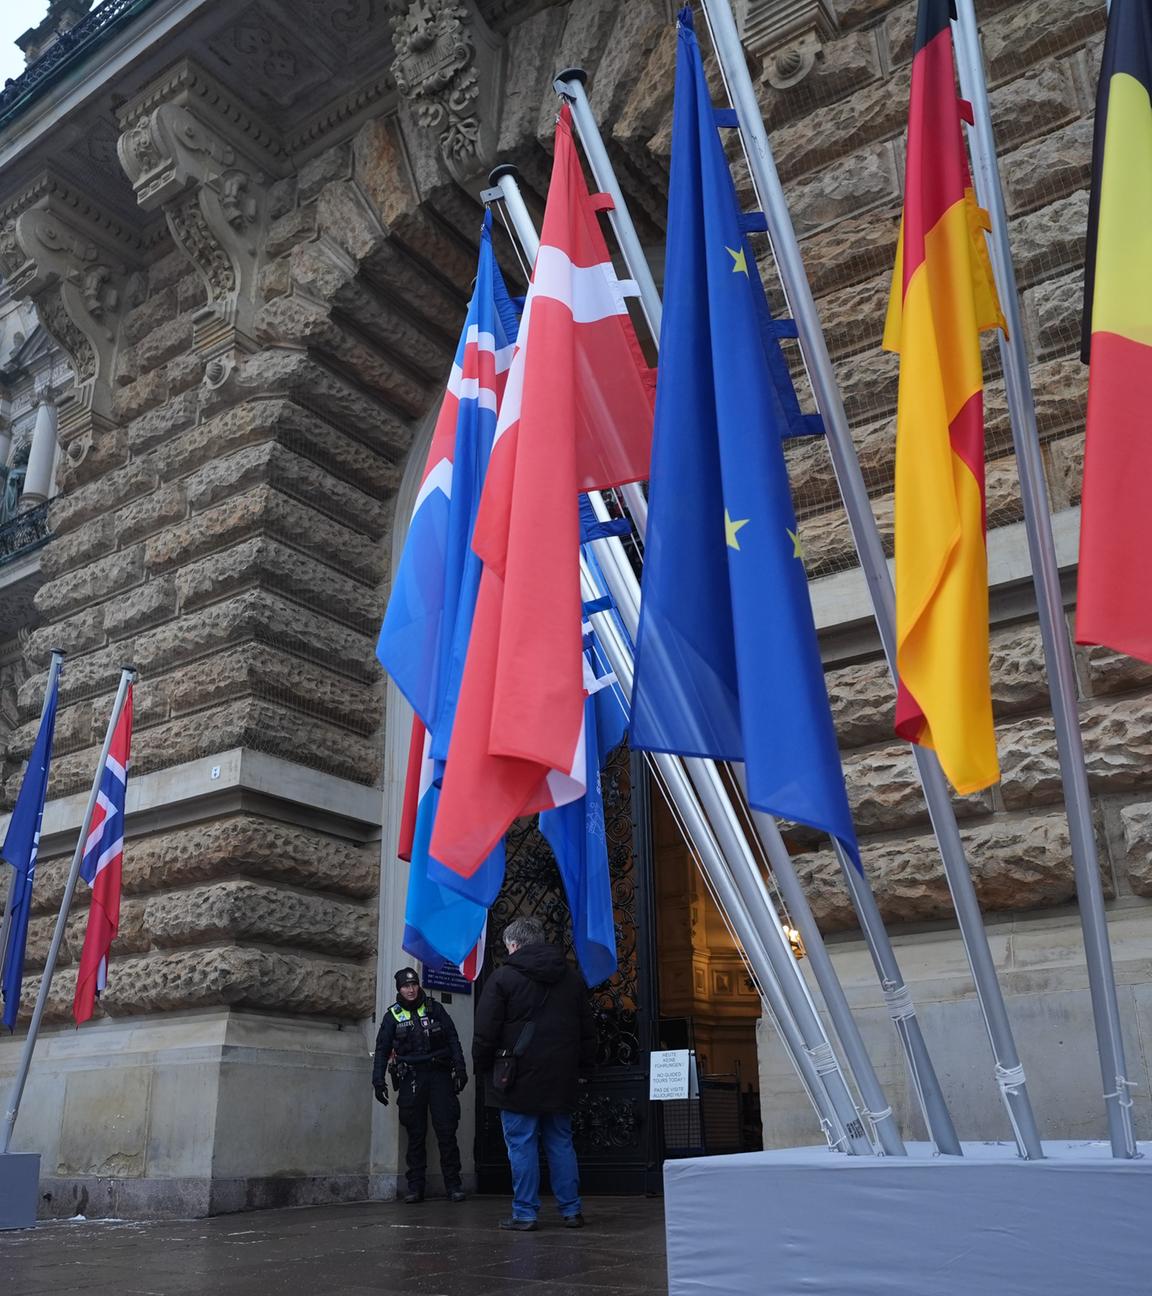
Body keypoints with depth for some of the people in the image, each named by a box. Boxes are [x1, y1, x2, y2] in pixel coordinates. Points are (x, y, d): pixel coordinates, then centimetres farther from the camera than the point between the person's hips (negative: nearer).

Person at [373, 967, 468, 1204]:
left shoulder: (435, 1008, 8)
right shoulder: (393, 1015, 9)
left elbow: (453, 1039, 7)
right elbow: (382, 1049, 10)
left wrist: (460, 1068, -2)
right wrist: (378, 1080, 1)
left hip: (439, 1075, -1)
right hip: (411, 1078, 1)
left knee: (446, 1131, -3)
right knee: (415, 1135, 4)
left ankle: (453, 1184, 3)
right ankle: (415, 1187, 11)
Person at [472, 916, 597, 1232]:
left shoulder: (503, 978, -7)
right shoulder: (571, 976, 11)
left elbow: (485, 1032, -9)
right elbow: (587, 1029, 15)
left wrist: (481, 1067, 4)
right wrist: (582, 1064, 20)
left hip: (519, 1078, -5)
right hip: (561, 1077, 5)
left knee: (522, 1145, 1)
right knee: (561, 1143, 12)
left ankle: (524, 1213, 4)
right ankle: (572, 1210, 14)